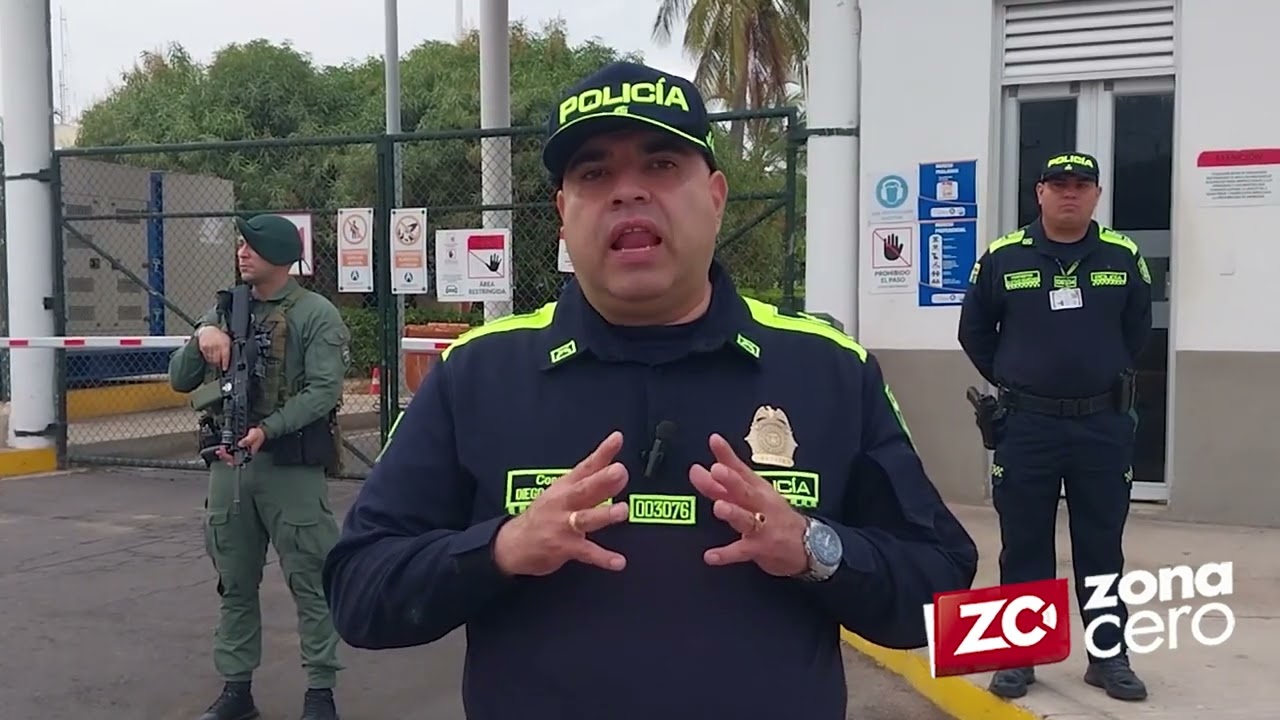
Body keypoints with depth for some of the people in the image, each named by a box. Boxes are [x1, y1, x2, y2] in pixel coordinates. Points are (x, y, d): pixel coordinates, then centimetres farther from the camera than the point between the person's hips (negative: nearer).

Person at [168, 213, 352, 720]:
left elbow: (323, 390, -14)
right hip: (228, 463, 6)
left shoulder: (315, 315, -5)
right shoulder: (223, 310, 13)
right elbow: (179, 381, 12)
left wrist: (266, 430, -25)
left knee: (309, 583, 1)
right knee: (235, 585, 14)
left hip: (290, 466, -5)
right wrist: (201, 340, -7)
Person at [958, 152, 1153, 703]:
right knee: (1024, 547, 6)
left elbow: (1137, 330, 15)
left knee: (1102, 547, 10)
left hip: (1103, 426, 1)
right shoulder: (1002, 257, -2)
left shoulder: (1123, 257, 3)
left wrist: (1108, 376, 10)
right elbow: (974, 332, 8)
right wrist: (1010, 383, 6)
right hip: (1026, 426, -1)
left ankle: (1109, 657, 22)